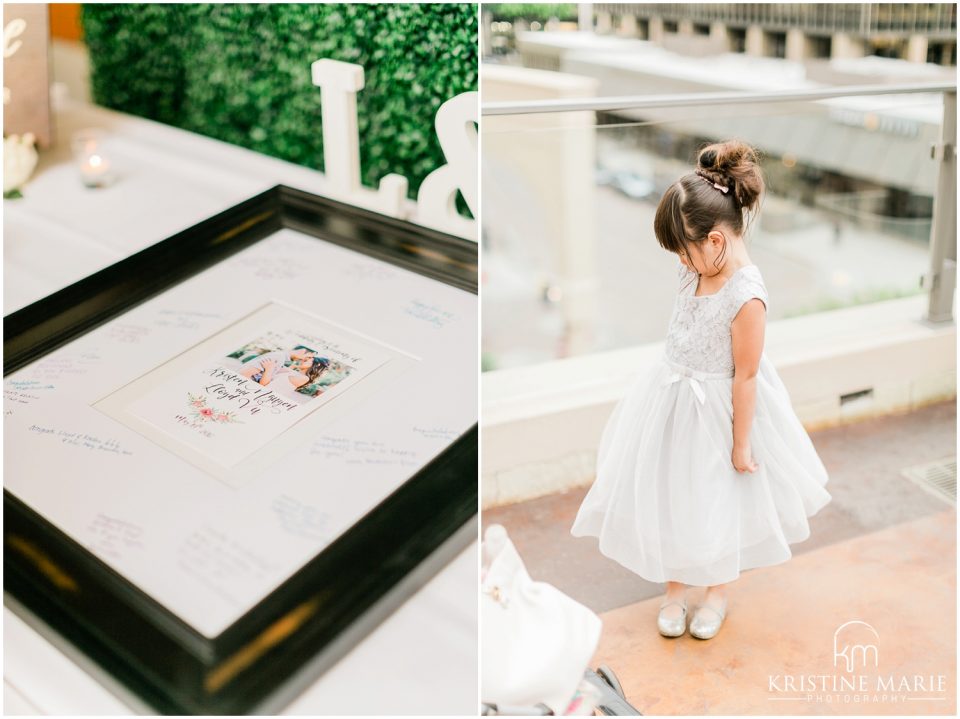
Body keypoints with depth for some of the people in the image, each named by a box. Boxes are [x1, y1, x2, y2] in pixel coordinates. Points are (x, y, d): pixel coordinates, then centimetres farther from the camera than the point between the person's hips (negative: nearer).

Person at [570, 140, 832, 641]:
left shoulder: (747, 297, -29)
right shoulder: (697, 268, -6)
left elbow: (745, 376, -22)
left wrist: (741, 445, -14)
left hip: (717, 411, -7)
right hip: (674, 397, 7)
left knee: (717, 502, 15)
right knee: (670, 494, 17)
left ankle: (717, 591, 41)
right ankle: (675, 586, 39)